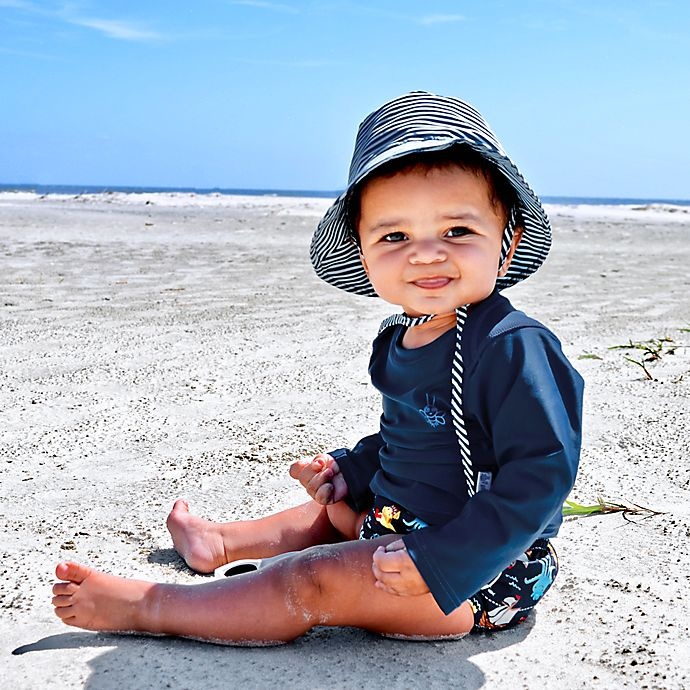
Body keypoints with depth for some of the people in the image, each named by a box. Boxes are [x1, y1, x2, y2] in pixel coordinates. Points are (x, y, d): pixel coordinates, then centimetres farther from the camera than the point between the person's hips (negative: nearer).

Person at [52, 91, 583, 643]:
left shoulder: (513, 349, -26)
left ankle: (149, 607, -1)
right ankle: (221, 542, 50)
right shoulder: (397, 340, 4)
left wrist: (436, 562, -30)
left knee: (314, 580, -16)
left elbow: (540, 477, -29)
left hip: (482, 572, -9)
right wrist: (350, 468, 9)